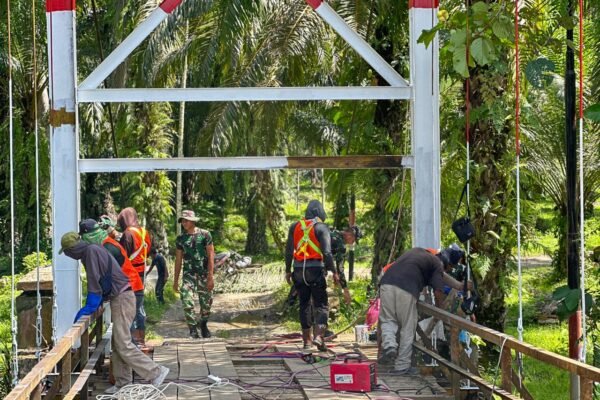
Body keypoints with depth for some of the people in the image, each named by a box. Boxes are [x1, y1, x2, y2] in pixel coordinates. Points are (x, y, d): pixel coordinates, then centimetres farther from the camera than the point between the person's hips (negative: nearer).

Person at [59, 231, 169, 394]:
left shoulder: (91, 251, -13)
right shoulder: (91, 251, 16)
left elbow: (95, 282, -16)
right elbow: (96, 282, 21)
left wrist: (89, 307, -11)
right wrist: (94, 304, 16)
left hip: (122, 299, -10)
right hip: (119, 298, 10)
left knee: (123, 345, -10)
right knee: (118, 344, 10)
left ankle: (156, 372, -8)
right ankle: (123, 382, 11)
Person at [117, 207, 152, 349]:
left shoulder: (128, 234, -15)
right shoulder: (144, 232, 9)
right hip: (141, 276, 8)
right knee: (139, 309, 15)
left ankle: (135, 341, -6)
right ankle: (142, 340, 20)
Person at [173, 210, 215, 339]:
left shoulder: (205, 235, -2)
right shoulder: (180, 239, 6)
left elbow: (211, 256, -5)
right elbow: (178, 260, 11)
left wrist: (210, 276, -13)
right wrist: (175, 281, 9)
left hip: (204, 274, -1)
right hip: (188, 274, 1)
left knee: (206, 303, 7)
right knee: (187, 303, -14)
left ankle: (203, 325, 31)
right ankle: (193, 330, -8)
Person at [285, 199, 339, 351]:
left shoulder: (295, 226, 10)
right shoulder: (321, 227, -3)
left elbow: (288, 250, 10)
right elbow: (327, 252, -11)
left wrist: (288, 270, 16)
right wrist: (334, 272, -7)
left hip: (299, 270, 4)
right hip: (316, 269, -4)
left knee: (304, 304, 12)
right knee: (321, 305, 1)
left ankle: (306, 340, 14)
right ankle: (318, 336, -17)